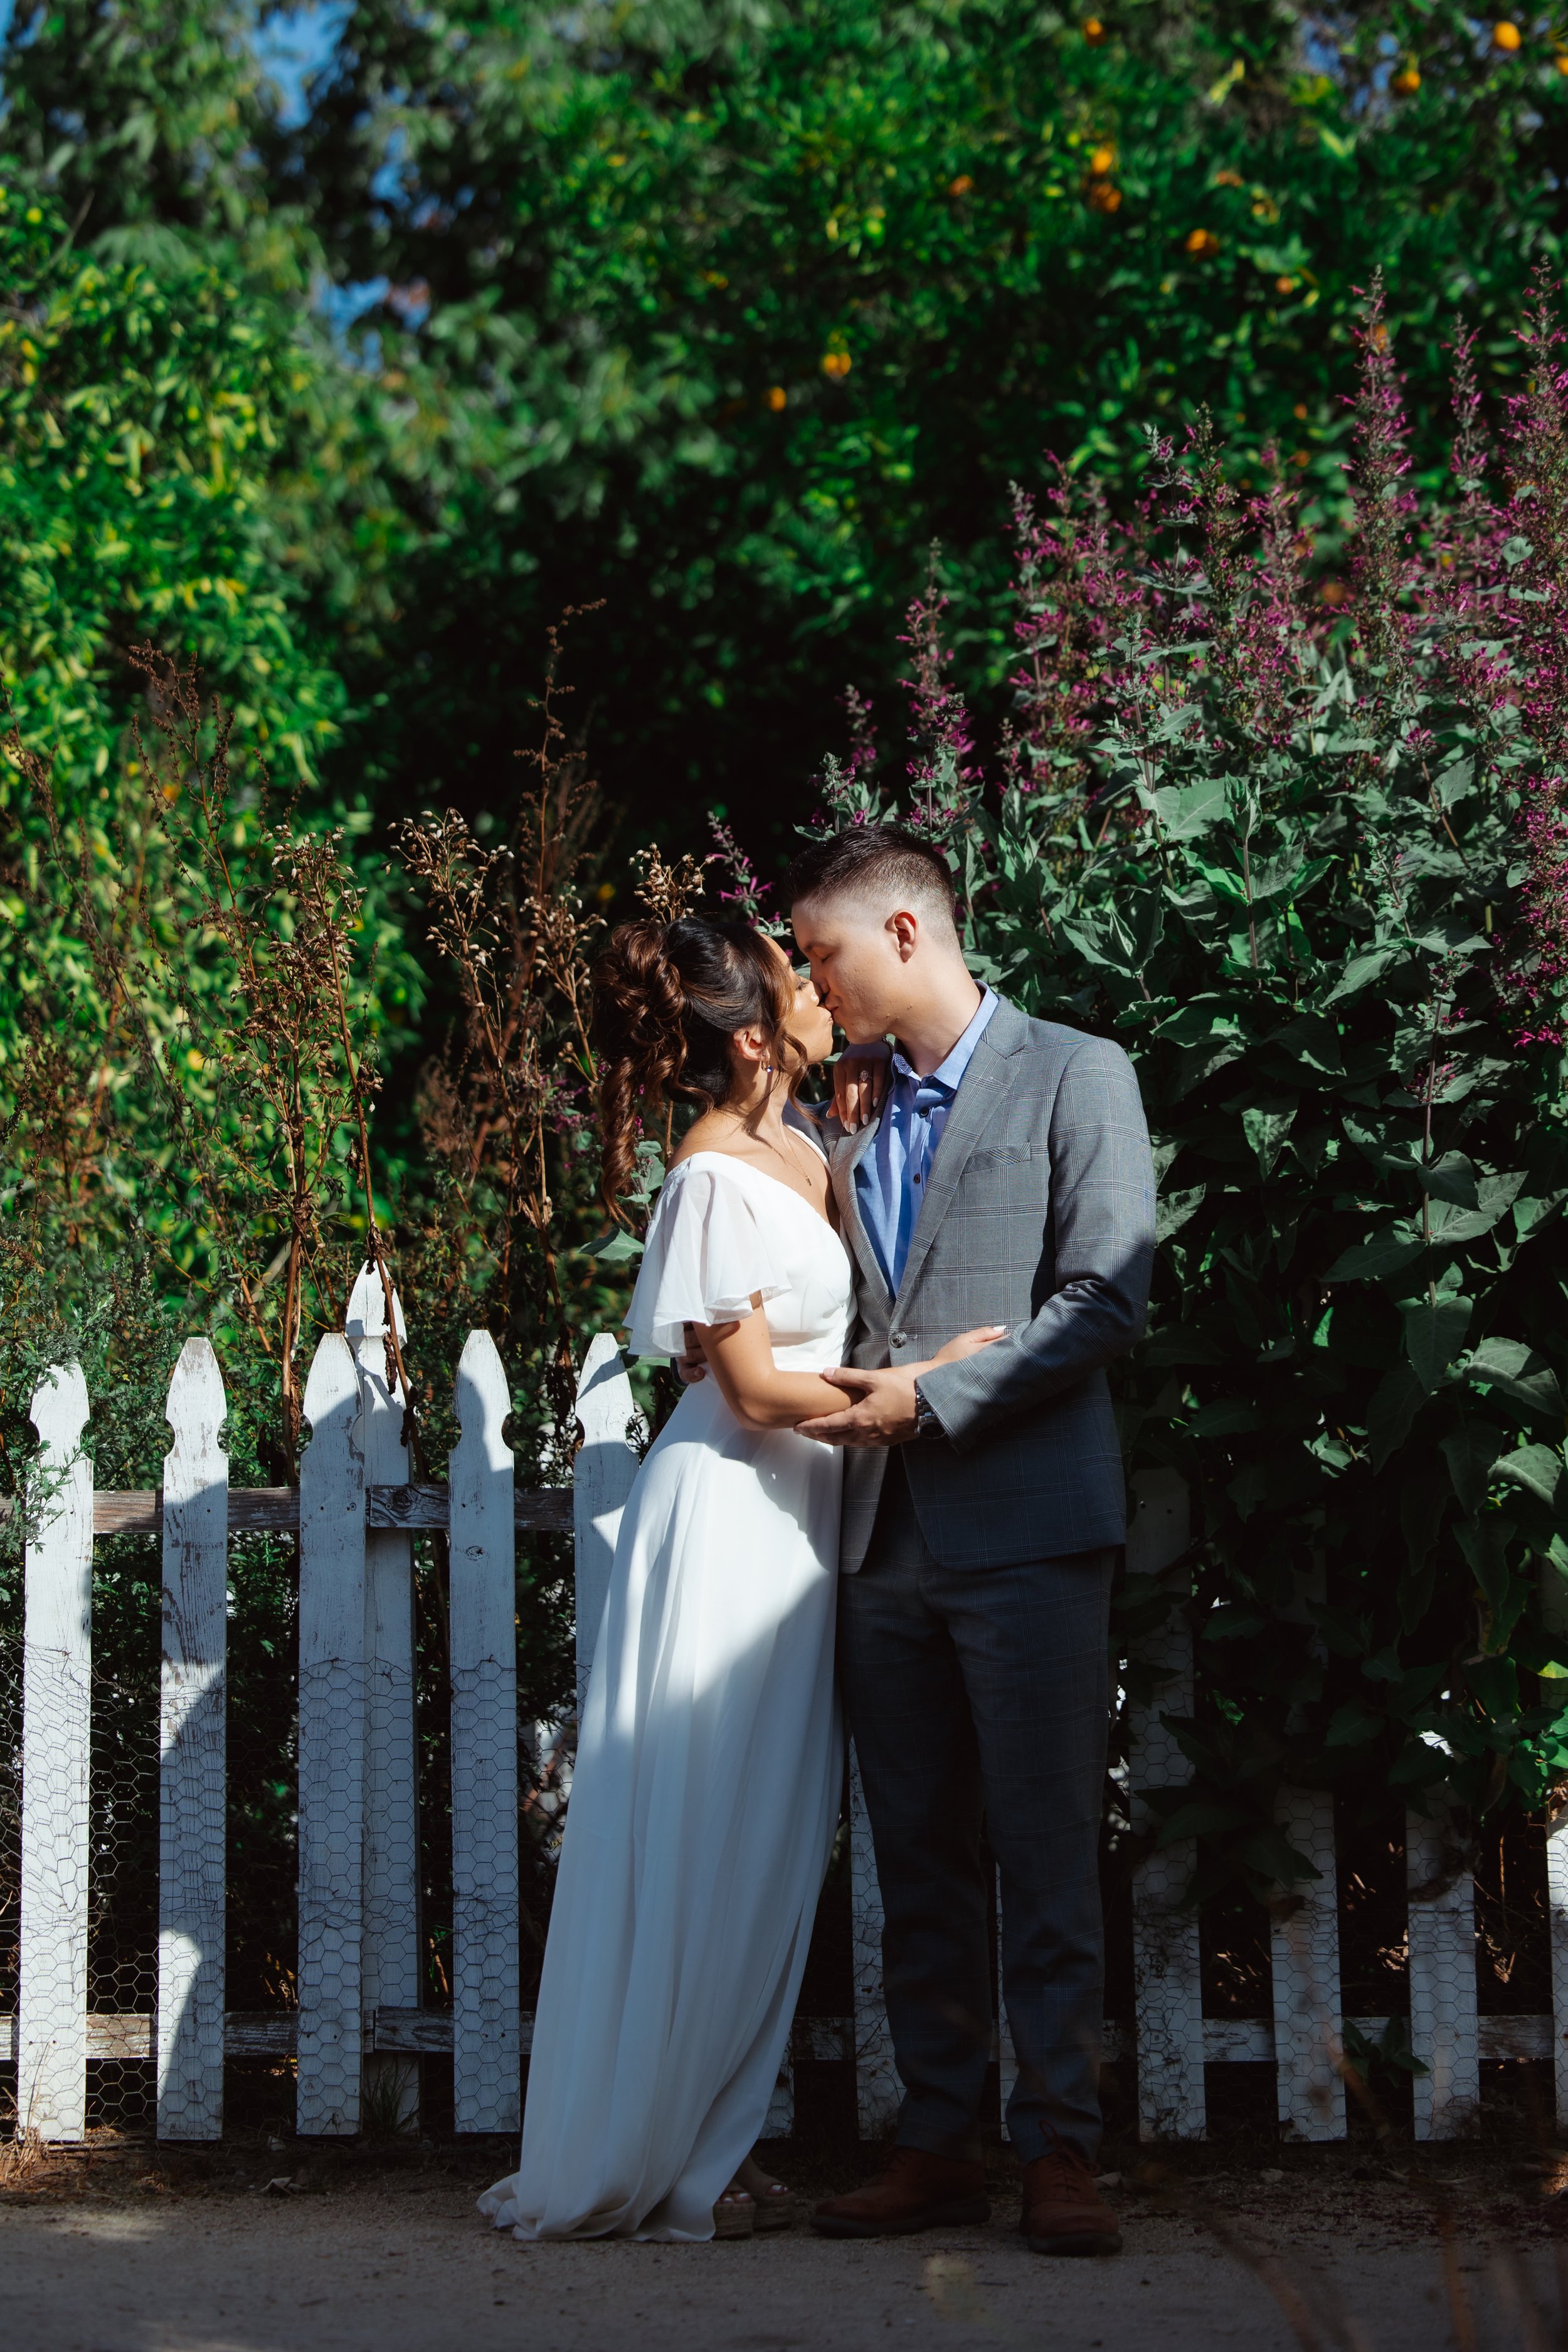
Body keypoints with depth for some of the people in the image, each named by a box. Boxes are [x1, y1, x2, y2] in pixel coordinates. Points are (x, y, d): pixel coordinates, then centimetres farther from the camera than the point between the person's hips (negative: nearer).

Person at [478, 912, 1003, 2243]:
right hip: (729, 1519, -9)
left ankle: (710, 2147, 19)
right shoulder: (718, 1182, -16)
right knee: (701, 1851, -1)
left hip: (792, 1520, 9)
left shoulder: (797, 1149, 9)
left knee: (770, 1844, 11)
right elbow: (757, 1388, -15)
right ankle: (642, 2165, 10)